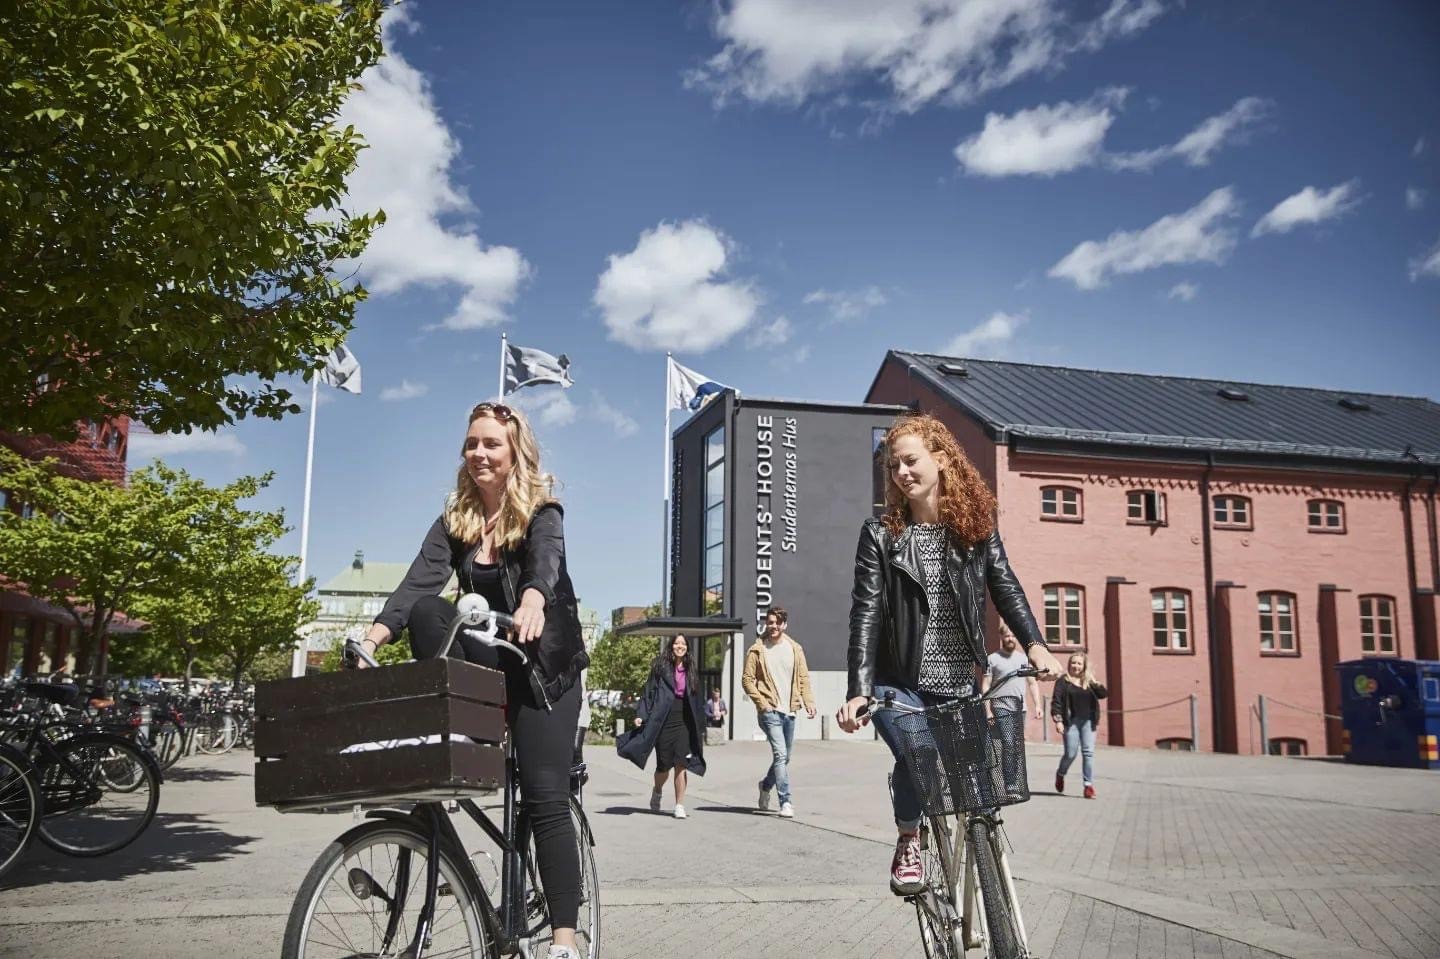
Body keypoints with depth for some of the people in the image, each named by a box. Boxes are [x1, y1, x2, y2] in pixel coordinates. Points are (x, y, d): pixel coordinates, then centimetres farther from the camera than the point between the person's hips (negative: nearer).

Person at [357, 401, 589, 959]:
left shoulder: (542, 513, -8)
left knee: (544, 797, -13)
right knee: (427, 612, -25)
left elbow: (544, 561, -30)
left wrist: (532, 602, -54)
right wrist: (373, 638, -29)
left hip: (543, 667, -3)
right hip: (487, 663, 3)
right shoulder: (454, 522, 3)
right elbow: (419, 581, -12)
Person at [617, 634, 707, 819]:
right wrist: (641, 714, -11)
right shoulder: (661, 667, 2)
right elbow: (649, 691, 0)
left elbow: (696, 699, 18)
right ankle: (657, 791, 35)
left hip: (684, 721, 2)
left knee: (681, 764, -7)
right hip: (664, 721, -2)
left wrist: (700, 726, 17)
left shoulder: (690, 669, 13)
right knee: (664, 765, 4)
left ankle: (680, 805, 0)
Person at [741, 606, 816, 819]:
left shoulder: (795, 649, 9)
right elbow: (747, 679, -2)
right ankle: (785, 801, -12)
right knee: (780, 754, -15)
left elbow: (803, 678, 9)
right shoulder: (757, 650, -1)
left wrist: (808, 701, -5)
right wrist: (761, 702, -12)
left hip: (790, 711, 5)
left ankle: (766, 785, 39)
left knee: (785, 757, 14)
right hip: (770, 711, -5)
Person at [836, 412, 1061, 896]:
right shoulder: (881, 534, -3)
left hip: (959, 683, 3)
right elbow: (866, 613, -9)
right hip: (900, 683, -2)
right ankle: (908, 842, 6)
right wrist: (858, 690, -19)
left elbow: (1006, 588, -3)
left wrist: (1035, 646, -21)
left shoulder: (977, 526, 4)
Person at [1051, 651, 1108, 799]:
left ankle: (1089, 785, 1)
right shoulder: (1063, 681, 0)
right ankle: (1060, 775, 27)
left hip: (1088, 721, 3)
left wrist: (1094, 681, -11)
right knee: (1070, 753, -2)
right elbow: (1056, 702, -5)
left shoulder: (1089, 681, 11)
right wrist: (1058, 720, -13)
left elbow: (1103, 694, 0)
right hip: (1071, 721, -3)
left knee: (1088, 752, -3)